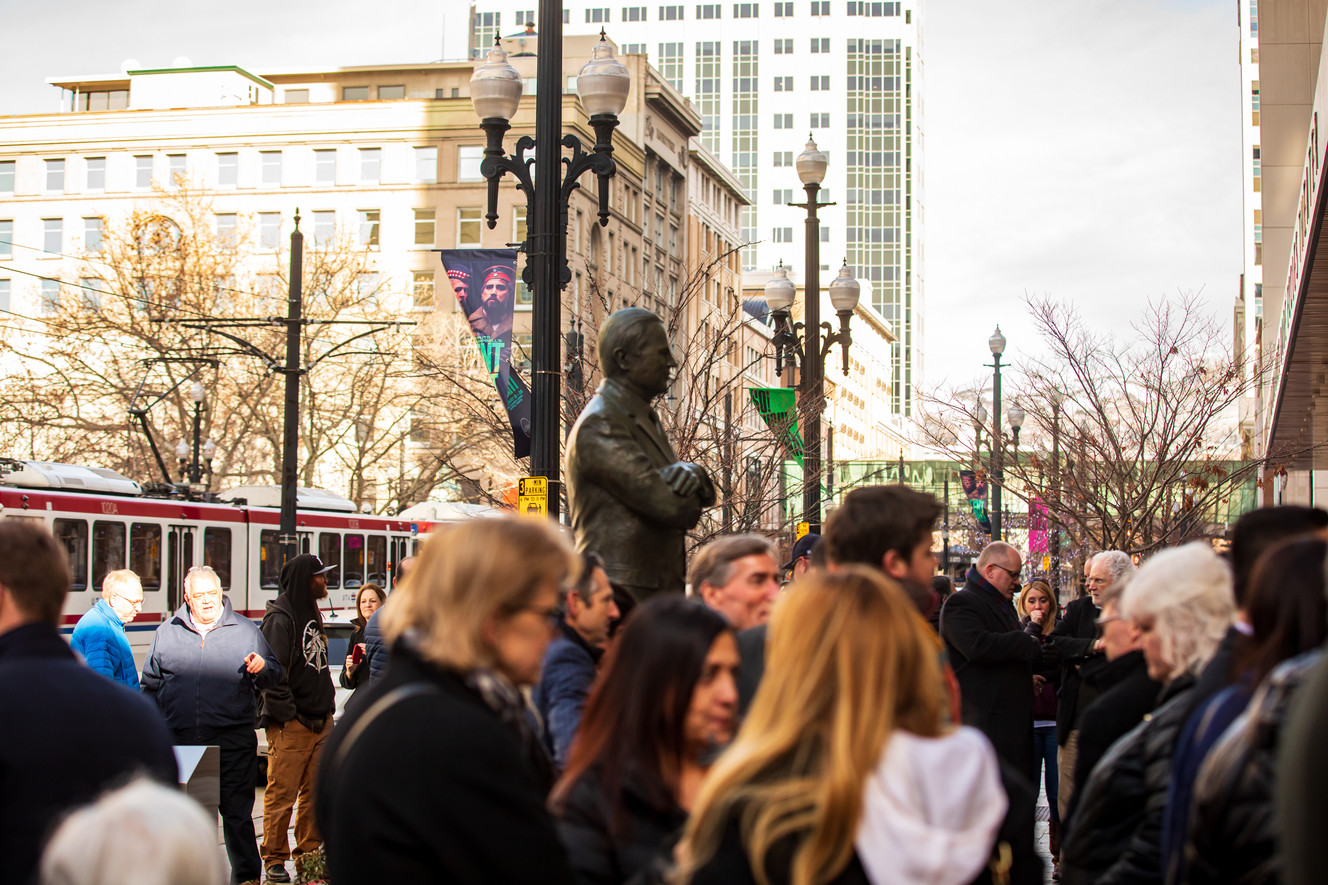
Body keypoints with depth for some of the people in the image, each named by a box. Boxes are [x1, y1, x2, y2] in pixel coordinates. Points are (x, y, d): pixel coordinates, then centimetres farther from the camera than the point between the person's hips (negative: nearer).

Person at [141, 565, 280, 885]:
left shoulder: (245, 630, 7)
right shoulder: (166, 633, 11)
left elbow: (273, 676, 10)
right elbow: (151, 685, 17)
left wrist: (261, 668, -13)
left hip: (233, 740, -2)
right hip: (181, 740, 2)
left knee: (237, 813, -1)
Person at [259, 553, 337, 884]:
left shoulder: (311, 614, 17)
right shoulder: (279, 618, -11)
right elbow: (273, 673, -16)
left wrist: (326, 704, 16)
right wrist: (288, 714, -17)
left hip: (320, 720, 8)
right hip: (291, 725, -8)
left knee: (315, 793, 10)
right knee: (282, 795, -4)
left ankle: (310, 854, 18)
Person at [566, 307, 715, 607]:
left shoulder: (643, 419, 21)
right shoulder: (598, 426, -13)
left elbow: (705, 496, 15)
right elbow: (673, 508, -18)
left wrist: (693, 473, -10)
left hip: (659, 592, 9)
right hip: (623, 594, -9)